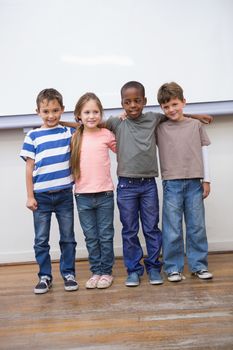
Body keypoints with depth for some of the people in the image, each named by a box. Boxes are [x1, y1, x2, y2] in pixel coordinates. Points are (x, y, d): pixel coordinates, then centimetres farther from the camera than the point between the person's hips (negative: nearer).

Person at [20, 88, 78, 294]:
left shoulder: (69, 133, 4)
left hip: (64, 194, 1)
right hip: (41, 196, -1)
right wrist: (30, 196, -3)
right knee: (41, 240, 7)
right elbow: (29, 168, 1)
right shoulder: (33, 136, 1)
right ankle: (45, 276, 21)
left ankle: (69, 274, 23)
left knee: (68, 238, 9)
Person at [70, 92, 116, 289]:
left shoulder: (106, 135, -2)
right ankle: (96, 271, 24)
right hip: (83, 196, 2)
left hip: (104, 194, -2)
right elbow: (71, 164, 10)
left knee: (105, 236, 8)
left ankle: (106, 272, 21)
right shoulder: (75, 138, 3)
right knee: (91, 237, 11)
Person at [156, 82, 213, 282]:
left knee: (197, 227, 8)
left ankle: (198, 265, 20)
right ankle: (173, 268, 13)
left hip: (194, 182, 1)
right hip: (172, 183, -1)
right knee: (172, 229, 1)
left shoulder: (196, 125, 7)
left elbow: (204, 152, 8)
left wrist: (206, 180, 5)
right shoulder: (159, 128, 4)